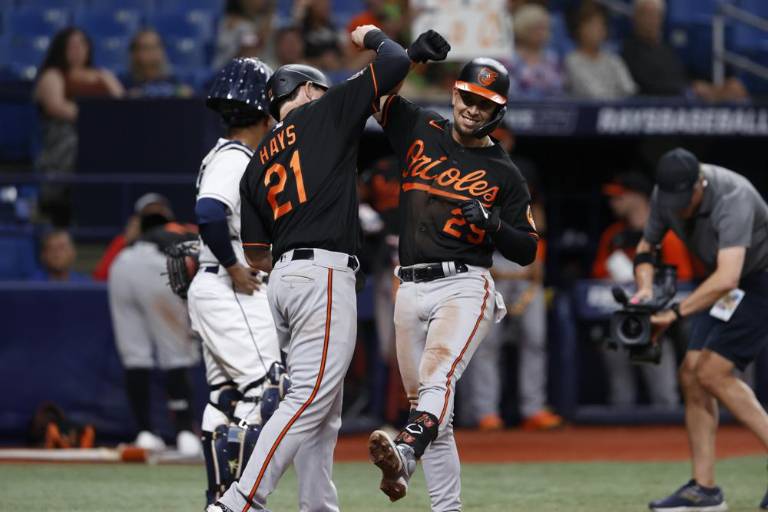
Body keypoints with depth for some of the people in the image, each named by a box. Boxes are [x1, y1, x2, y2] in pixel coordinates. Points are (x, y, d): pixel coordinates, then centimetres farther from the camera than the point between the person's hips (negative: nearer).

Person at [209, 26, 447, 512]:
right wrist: (372, 37, 21)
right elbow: (395, 64, 0)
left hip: (283, 278, 8)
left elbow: (255, 255, 18)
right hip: (326, 274, -8)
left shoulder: (258, 164, 21)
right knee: (309, 399, -13)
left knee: (324, 413, 13)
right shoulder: (321, 114, 4)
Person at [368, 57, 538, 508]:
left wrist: (492, 222, -12)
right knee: (427, 407, 6)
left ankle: (404, 455, -56)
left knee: (438, 373, -30)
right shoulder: (420, 131, 14)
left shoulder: (504, 174, 7)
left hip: (465, 286, -5)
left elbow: (528, 251, 8)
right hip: (411, 289, 5)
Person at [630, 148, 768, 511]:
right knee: (692, 374, 0)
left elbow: (727, 277, -45)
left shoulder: (733, 198, -34)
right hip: (722, 287, 8)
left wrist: (674, 313, -47)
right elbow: (646, 247, 6)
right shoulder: (666, 194, -11)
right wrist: (645, 289, -14)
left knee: (712, 373, -17)